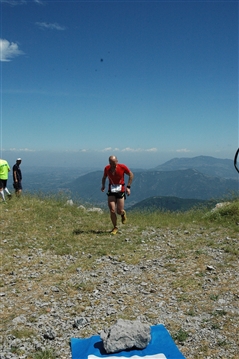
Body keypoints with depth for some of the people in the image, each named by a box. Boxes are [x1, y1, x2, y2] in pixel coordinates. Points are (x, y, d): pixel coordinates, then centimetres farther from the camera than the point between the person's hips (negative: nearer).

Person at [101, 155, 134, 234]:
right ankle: (115, 227, 14)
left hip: (120, 190, -2)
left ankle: (123, 213, 36)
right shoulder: (107, 168, -5)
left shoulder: (122, 167, -12)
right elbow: (104, 177, 13)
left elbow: (131, 175, 0)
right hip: (111, 191, 2)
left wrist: (128, 187, -5)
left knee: (119, 211, -3)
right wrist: (103, 185, -5)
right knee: (112, 211, -6)